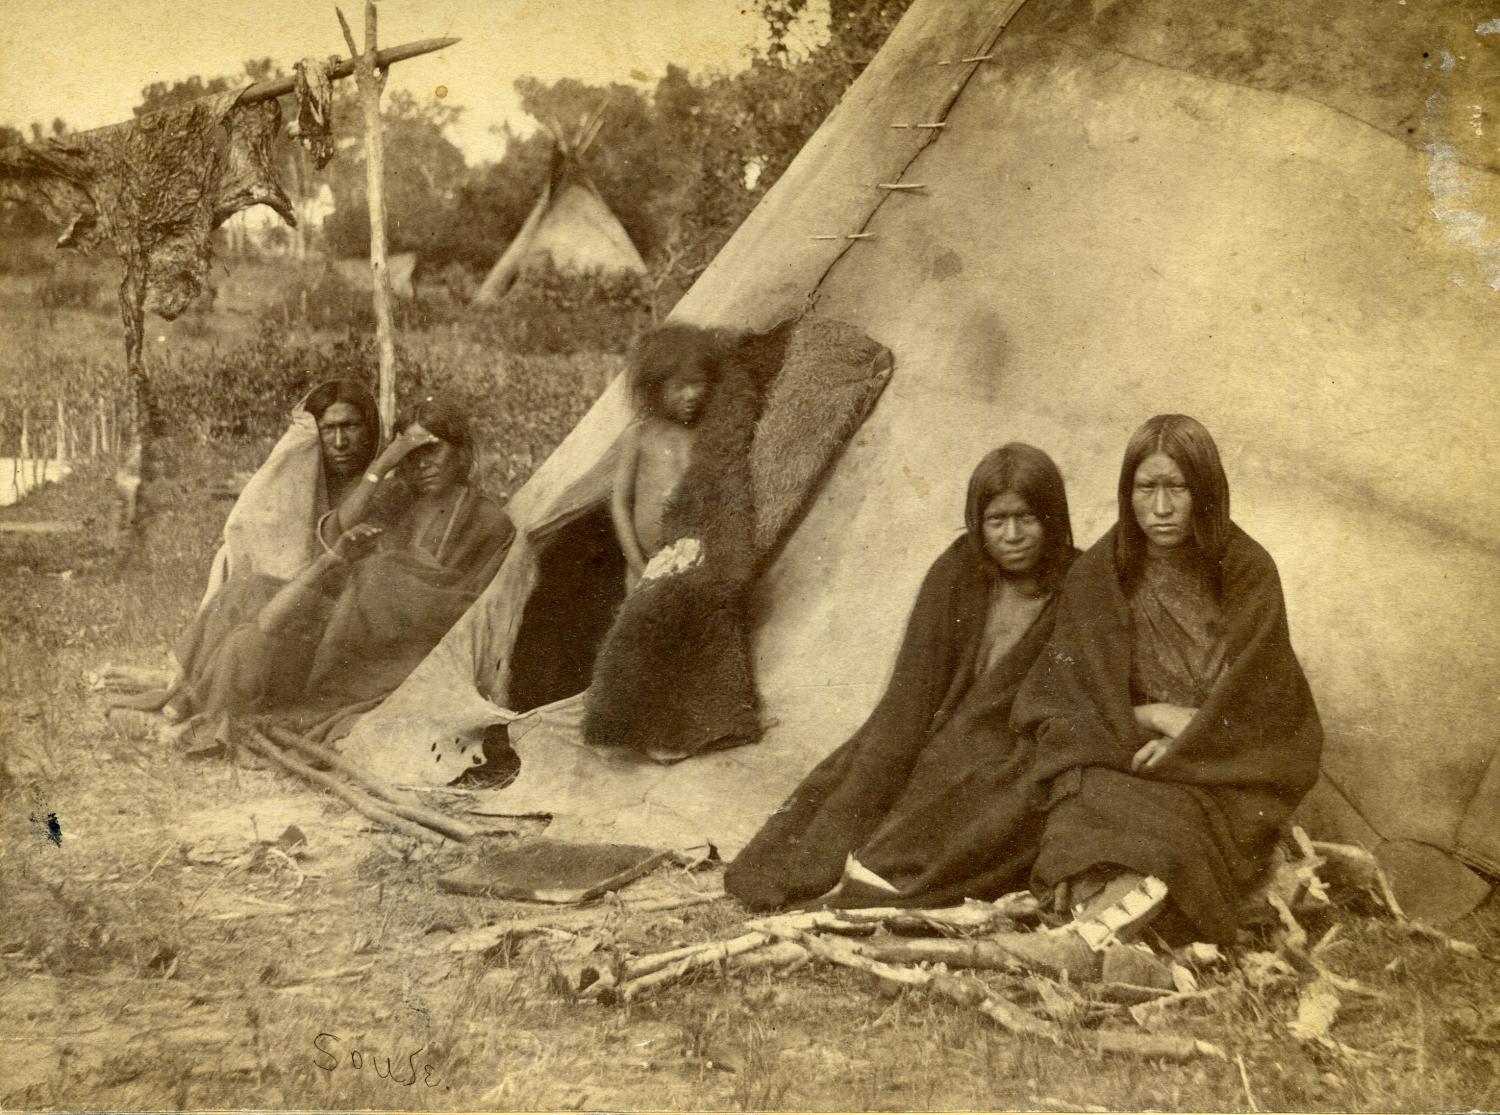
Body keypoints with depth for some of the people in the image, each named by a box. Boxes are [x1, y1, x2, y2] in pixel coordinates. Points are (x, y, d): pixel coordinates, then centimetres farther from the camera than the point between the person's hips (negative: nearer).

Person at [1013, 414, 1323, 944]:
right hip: (1123, 754, 1)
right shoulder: (1096, 575, 5)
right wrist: (1157, 715, -11)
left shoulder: (1247, 571, 2)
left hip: (1224, 766, -1)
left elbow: (1252, 699, -2)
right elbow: (1068, 695, 2)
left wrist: (1178, 748, -12)